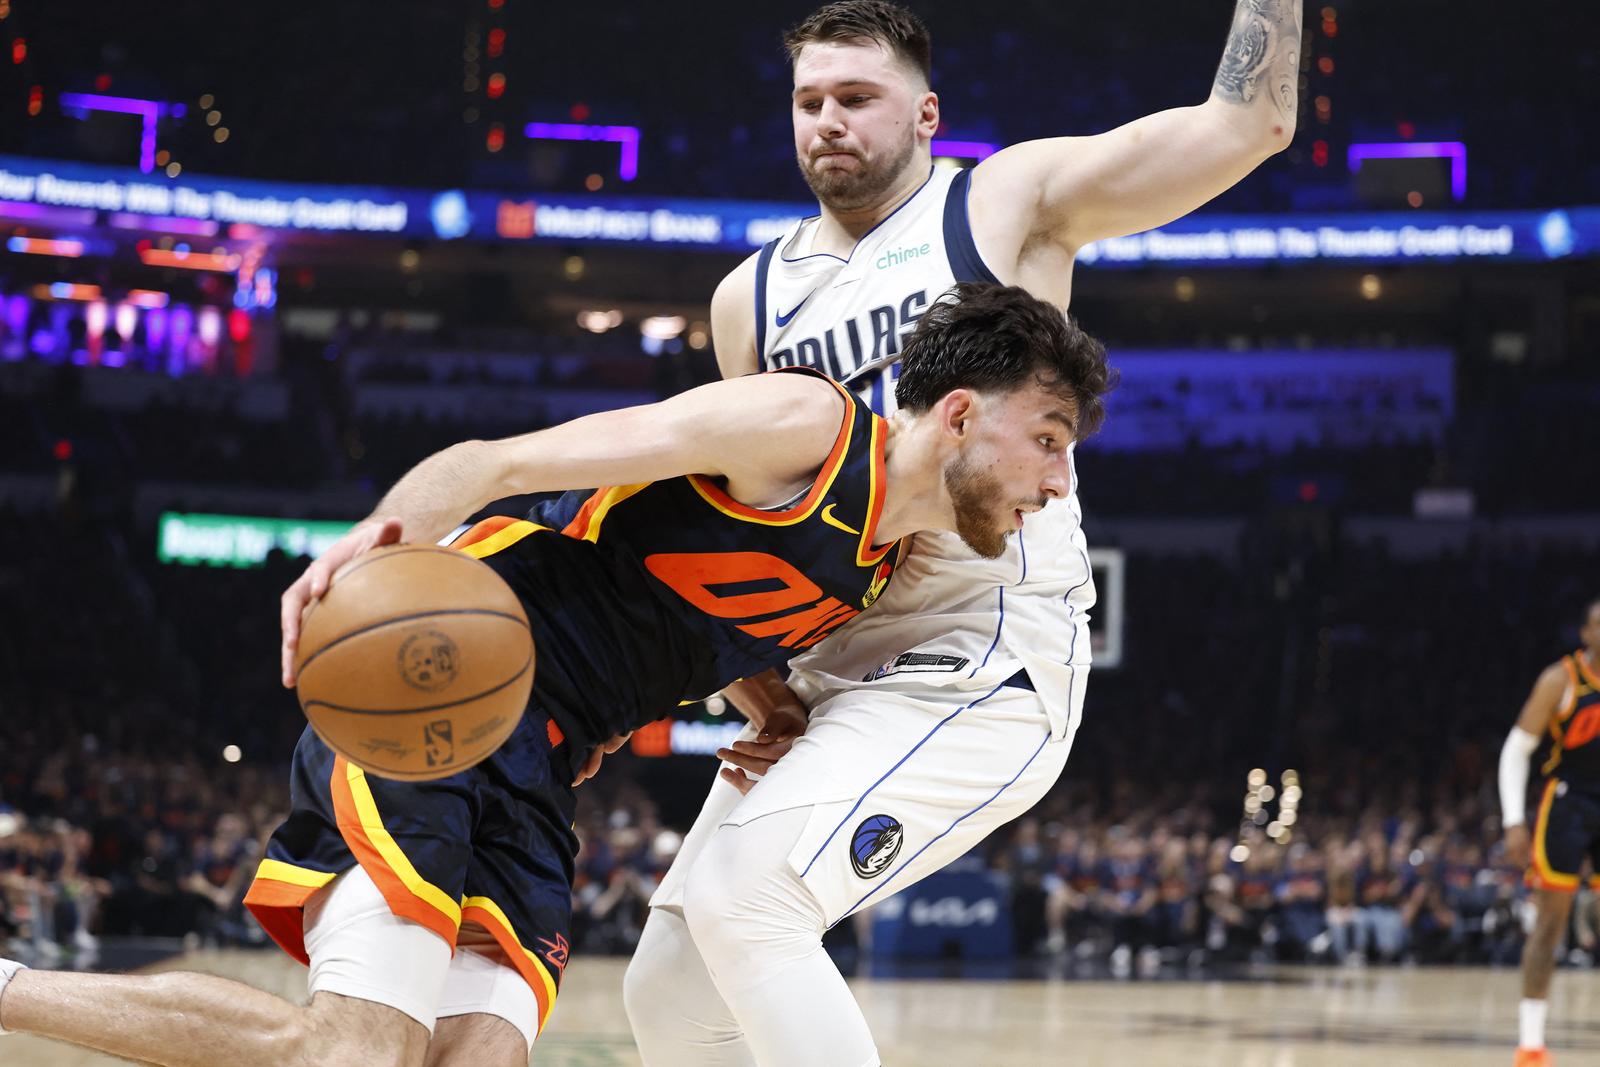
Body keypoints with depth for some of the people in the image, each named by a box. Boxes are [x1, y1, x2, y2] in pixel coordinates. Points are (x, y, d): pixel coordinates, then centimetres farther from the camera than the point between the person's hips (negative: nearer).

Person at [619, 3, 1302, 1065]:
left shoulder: (1012, 200, 2)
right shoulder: (751, 296, 15)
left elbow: (1250, 120, -6)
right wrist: (766, 698, 6)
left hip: (984, 665, -7)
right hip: (828, 681, 7)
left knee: (742, 894, -26)